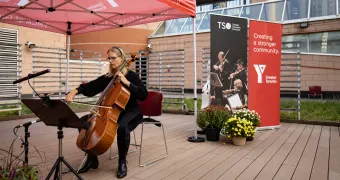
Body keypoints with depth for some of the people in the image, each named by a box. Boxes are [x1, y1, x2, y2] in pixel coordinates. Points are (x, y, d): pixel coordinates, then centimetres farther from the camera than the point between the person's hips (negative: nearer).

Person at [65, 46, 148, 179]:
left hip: (130, 112, -5)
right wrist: (74, 92, -14)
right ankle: (92, 158, 3)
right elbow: (89, 87, 3)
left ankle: (122, 162, -14)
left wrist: (126, 82, -22)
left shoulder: (131, 76, -6)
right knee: (84, 121, -10)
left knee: (122, 127, -38)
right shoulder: (107, 78, 8)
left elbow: (144, 95, -16)